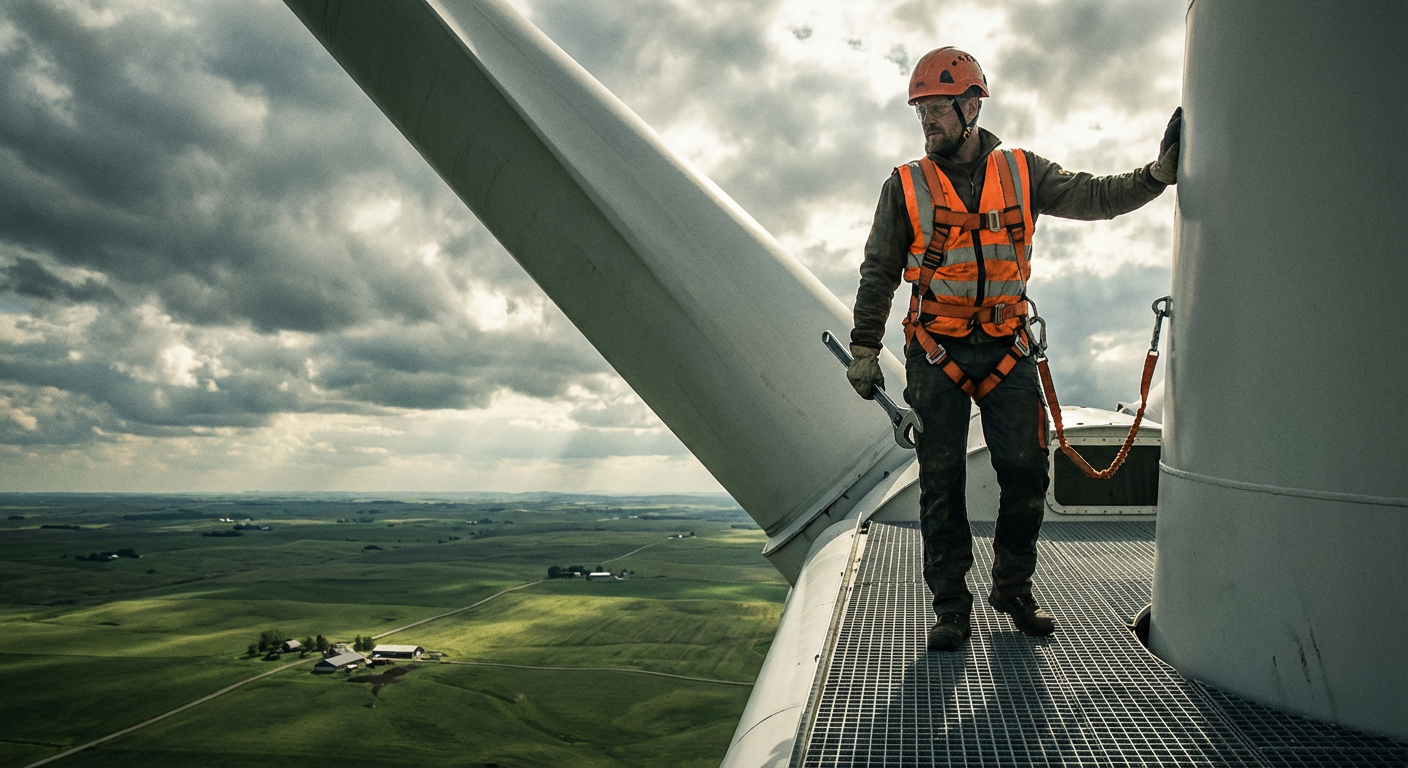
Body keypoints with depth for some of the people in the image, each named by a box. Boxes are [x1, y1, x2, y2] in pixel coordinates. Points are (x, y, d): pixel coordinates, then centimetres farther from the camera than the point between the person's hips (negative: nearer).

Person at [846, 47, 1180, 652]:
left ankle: (1013, 589, 23)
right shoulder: (906, 186, 1)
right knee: (942, 483, 1)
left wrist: (1158, 173, -10)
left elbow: (1096, 197, 6)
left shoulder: (1021, 172, 5)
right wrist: (864, 350, 1)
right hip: (936, 353, -1)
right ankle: (951, 605, 14)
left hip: (1007, 350, 2)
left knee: (1027, 474, 3)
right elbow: (879, 272, 4)